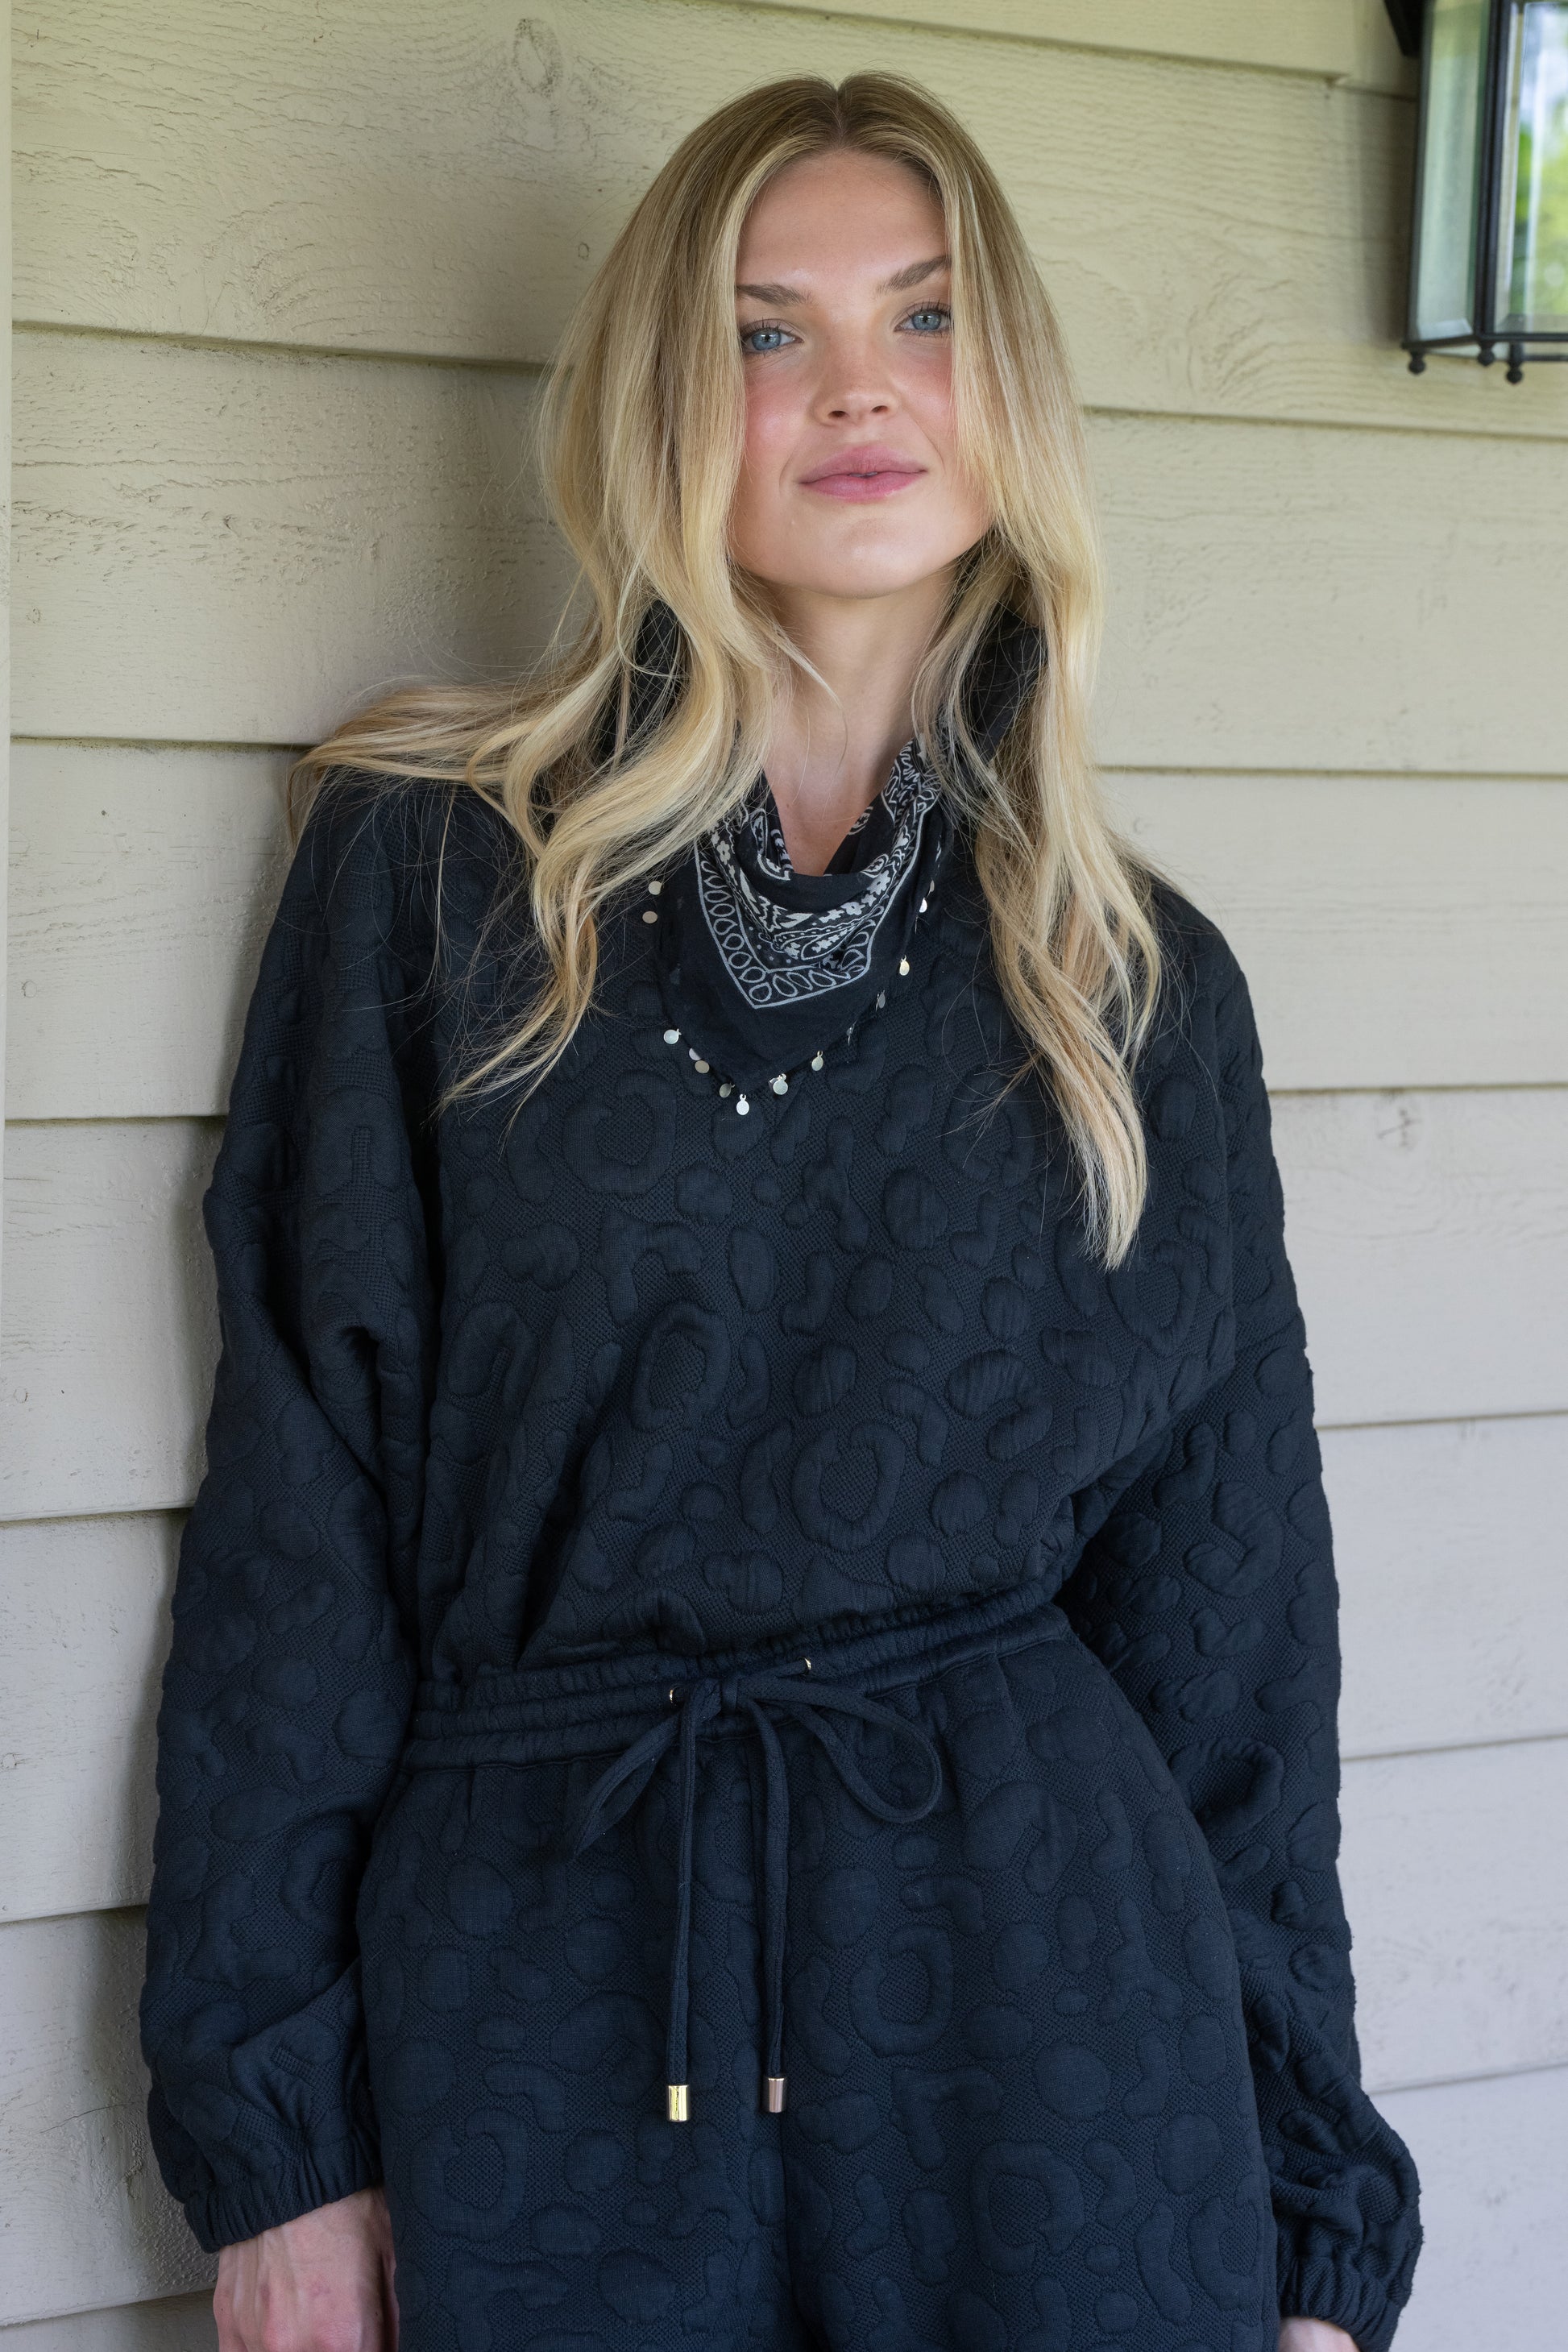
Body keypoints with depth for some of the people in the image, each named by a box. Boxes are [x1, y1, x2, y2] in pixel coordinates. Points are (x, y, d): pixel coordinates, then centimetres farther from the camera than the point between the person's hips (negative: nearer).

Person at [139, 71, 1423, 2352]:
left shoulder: (1142, 981, 4)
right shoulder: (431, 872, -1)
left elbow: (1230, 1608, 7)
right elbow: (299, 1505, -2)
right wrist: (276, 2124, -4)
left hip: (1048, 2006, 2)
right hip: (536, 2014, -1)